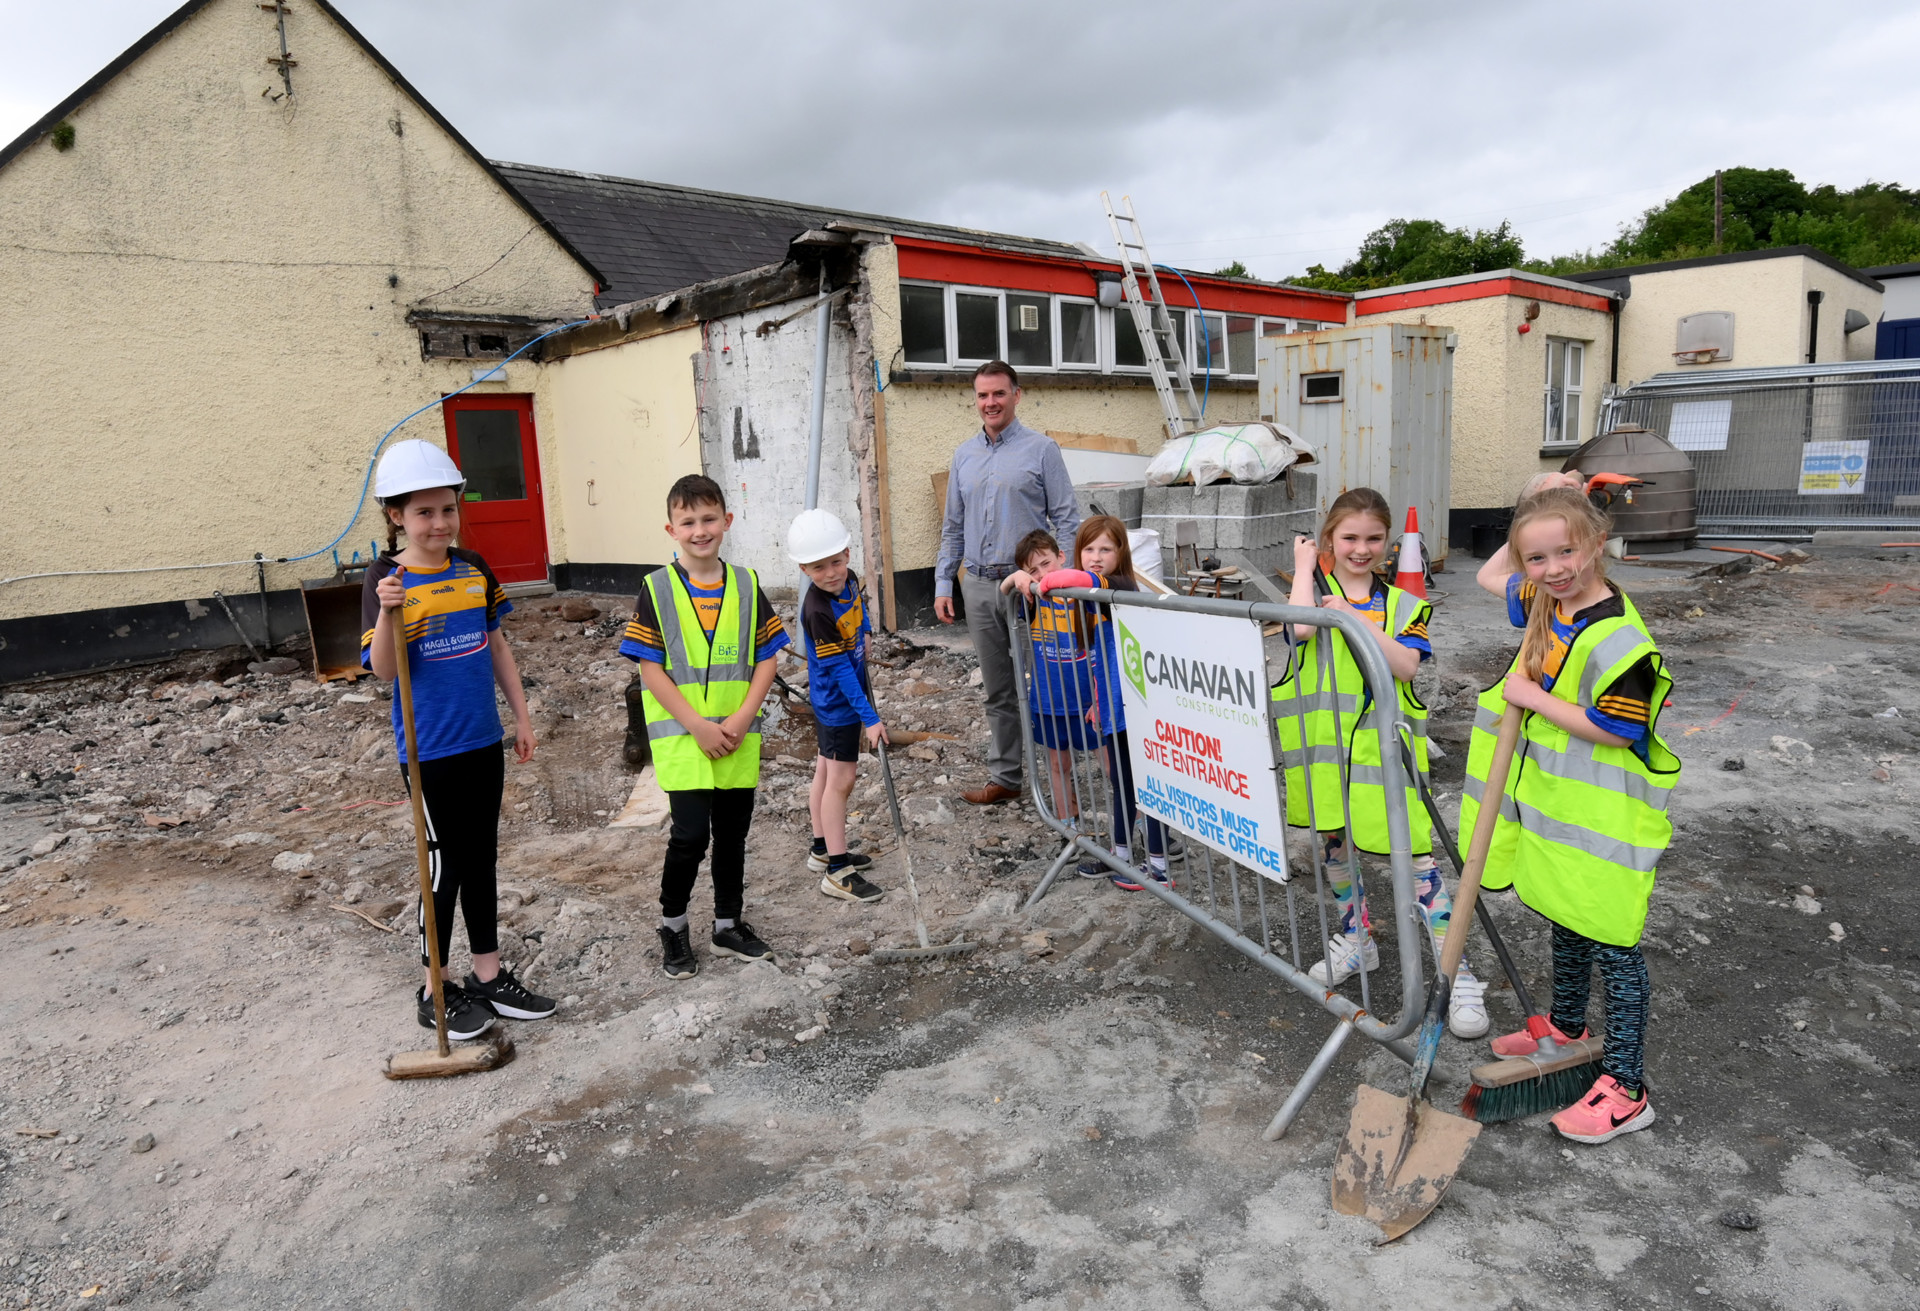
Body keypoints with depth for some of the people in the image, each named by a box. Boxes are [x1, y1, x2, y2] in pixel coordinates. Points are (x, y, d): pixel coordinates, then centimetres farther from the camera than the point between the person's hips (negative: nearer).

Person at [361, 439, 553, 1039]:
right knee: (444, 864, 4)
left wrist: (521, 715, 12)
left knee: (481, 857, 14)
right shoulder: (386, 582, -10)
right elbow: (384, 670, -18)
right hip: (429, 749, -5)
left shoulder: (474, 569, 4)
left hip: (483, 742, 5)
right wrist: (388, 614, -35)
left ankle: (488, 977, 27)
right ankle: (436, 989, 21)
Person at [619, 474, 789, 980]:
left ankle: (728, 925, 30)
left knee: (732, 835, 12)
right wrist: (698, 725, -15)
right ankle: (672, 924, 17)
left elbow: (766, 659, 4)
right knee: (690, 836, -8)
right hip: (682, 738, -3)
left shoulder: (746, 585, 3)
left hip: (737, 738, 3)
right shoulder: (656, 589, -5)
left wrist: (742, 717, -10)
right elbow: (650, 669, -8)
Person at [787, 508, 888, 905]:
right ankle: (837, 871, 5)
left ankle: (823, 849, 32)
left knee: (826, 773, 18)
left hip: (846, 697, 8)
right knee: (841, 780, -3)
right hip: (837, 703, -8)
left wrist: (862, 636, 18)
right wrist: (869, 718, -26)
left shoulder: (851, 581, -5)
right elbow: (839, 668, -28)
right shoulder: (818, 611, -29)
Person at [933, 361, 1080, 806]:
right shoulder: (963, 456, 14)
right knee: (997, 690, 11)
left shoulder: (1040, 449, -1)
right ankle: (1004, 777, 20)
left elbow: (1067, 519, -4)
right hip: (979, 586, 5)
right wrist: (942, 583, 11)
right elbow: (953, 527, 18)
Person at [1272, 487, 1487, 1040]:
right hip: (1325, 741, 1)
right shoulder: (1315, 588, 3)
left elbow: (1405, 665, -10)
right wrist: (1304, 565, -9)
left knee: (1415, 852, -6)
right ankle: (1355, 939, 37)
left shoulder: (1401, 605, 6)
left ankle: (1458, 975, 3)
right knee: (1334, 841, 16)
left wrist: (1356, 619, -16)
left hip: (1383, 743, -1)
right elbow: (1301, 627, -20)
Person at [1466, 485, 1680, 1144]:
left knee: (1614, 945, 1)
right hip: (1554, 803, 9)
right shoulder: (1545, 603, 2)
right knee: (1565, 927, 24)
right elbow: (1489, 577, 18)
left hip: (1606, 817, -9)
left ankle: (1626, 1088, 13)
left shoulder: (1616, 638, -25)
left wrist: (1532, 696, -19)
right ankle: (1566, 1027, 44)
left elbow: (1616, 730, -25)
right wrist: (1535, 524, 5)